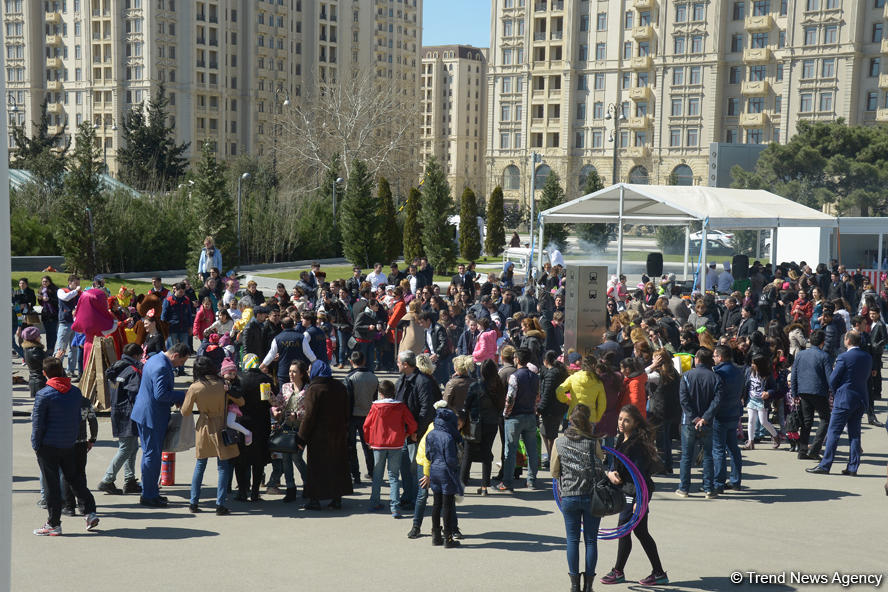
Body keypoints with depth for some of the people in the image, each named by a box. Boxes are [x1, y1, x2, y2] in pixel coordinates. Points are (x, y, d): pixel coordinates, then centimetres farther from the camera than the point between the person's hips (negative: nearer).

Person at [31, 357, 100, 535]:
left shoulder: (43, 395, -14)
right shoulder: (76, 392, 3)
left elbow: (38, 422, -10)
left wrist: (36, 445, -1)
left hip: (48, 447, -5)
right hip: (69, 445, 5)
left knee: (51, 485, 2)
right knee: (75, 479, 17)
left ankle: (53, 524, 7)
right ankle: (90, 512, 11)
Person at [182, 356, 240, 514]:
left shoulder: (194, 388, -9)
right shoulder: (223, 385, -8)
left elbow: (185, 412, -1)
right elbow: (240, 402, 4)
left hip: (204, 427, 1)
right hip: (222, 428, -1)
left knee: (200, 465, 14)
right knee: (223, 466, 5)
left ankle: (193, 503, 15)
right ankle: (220, 504, 1)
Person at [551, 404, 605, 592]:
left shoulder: (559, 442, -2)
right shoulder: (593, 442, -7)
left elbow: (554, 472, 5)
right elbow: (601, 461, 5)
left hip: (568, 497, 1)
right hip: (592, 496, -1)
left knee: (572, 540, 10)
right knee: (591, 540, 7)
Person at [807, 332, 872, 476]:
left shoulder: (844, 357, -14)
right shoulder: (868, 357, 5)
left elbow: (832, 380, -11)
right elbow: (866, 377, 14)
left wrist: (835, 393, 7)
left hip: (844, 399, -6)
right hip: (861, 399, 6)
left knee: (833, 432, -2)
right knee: (854, 434, 10)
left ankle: (824, 466, -1)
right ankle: (853, 467, 10)